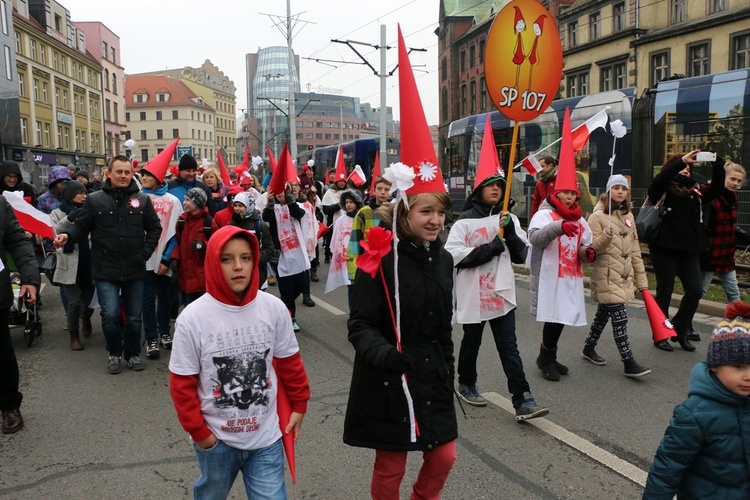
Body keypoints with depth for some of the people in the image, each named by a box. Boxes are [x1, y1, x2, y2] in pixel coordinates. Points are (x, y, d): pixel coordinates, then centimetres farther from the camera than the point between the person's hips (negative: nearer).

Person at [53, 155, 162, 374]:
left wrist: (145, 252, -1)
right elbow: (81, 226, 1)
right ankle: (114, 353, 15)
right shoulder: (95, 200, -1)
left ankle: (133, 353, 29)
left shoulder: (142, 200, 4)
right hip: (106, 270, -2)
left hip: (135, 270, 2)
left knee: (134, 317, 10)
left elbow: (154, 228, 9)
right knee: (110, 314, -9)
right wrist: (67, 235, -20)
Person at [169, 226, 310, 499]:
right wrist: (198, 432, -7)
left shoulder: (274, 308, -12)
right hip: (216, 439, 0)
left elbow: (289, 362, 2)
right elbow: (182, 384, -8)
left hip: (266, 437, 0)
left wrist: (299, 405, 7)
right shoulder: (192, 318, -17)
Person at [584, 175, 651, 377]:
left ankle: (589, 348, 32)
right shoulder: (598, 216, -9)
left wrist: (641, 280, 14)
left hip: (624, 276, 7)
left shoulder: (628, 216, 11)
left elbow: (635, 250, 14)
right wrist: (605, 237, -31)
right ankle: (629, 363, -6)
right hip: (606, 276, -7)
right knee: (620, 317, -9)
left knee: (603, 314, 16)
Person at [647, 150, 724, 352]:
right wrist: (682, 160, -24)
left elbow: (716, 190, 10)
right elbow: (659, 180, -23)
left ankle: (680, 331, 18)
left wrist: (718, 165, -2)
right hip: (665, 249, -5)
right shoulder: (663, 191, -3)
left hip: (689, 251, 6)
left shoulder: (695, 193, 14)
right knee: (664, 292, 4)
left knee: (695, 291, 0)